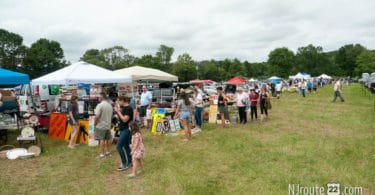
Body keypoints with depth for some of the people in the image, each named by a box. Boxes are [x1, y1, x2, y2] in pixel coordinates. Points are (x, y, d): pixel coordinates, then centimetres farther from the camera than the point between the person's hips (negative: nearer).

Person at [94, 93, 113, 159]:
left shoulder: (100, 105, -16)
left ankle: (102, 154, 0)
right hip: (108, 125, 7)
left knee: (102, 140, -3)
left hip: (101, 126, -7)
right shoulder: (110, 105, 8)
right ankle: (108, 152, 24)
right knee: (108, 139, 14)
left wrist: (95, 123, -7)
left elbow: (97, 116, -20)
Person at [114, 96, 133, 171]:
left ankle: (124, 164, 0)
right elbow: (121, 117, 15)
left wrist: (118, 111, -17)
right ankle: (129, 163, 25)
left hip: (126, 130, -10)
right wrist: (118, 111, 2)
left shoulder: (128, 108, -18)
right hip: (123, 130, 10)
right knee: (126, 146, 15)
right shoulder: (123, 108, 10)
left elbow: (125, 119, -23)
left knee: (119, 146, -8)